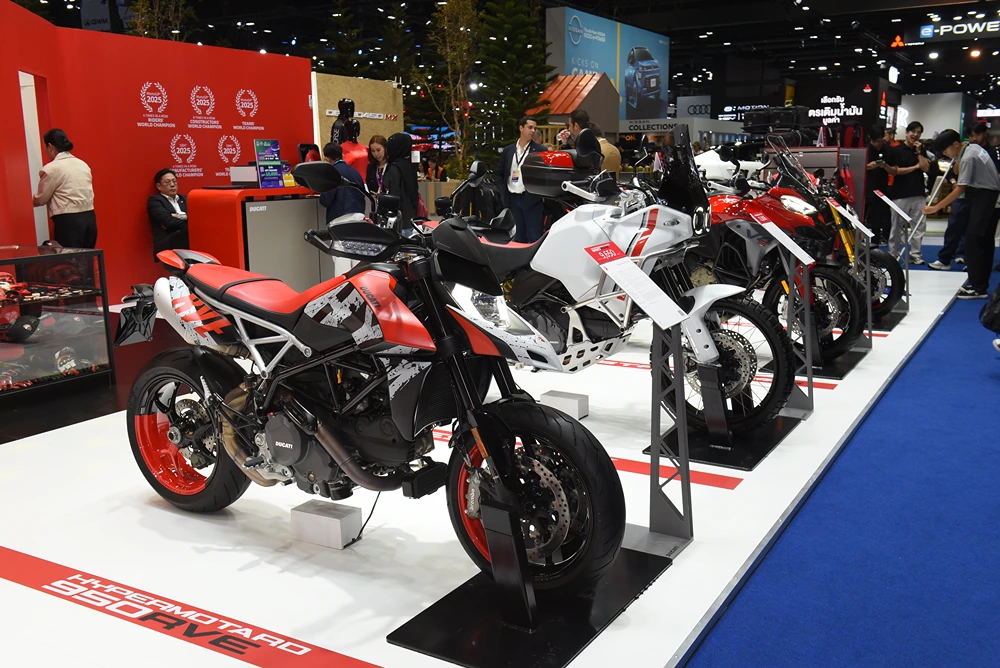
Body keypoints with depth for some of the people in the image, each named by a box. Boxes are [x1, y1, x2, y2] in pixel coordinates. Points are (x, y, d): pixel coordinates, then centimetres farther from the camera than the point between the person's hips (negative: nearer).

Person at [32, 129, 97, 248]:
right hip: (89, 218, 7)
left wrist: (31, 199, 22)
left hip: (68, 221, -6)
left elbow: (40, 200, 2)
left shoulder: (51, 169, -6)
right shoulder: (83, 164, 13)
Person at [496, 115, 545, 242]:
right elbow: (499, 173, 15)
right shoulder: (508, 150, 11)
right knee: (519, 237, 10)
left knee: (534, 237, -5)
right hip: (513, 198, 4)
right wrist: (503, 193, 4)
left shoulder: (540, 150, 1)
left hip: (531, 199, -3)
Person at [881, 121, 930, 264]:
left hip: (918, 194, 3)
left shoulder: (922, 150, 13)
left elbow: (926, 168, 1)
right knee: (897, 226, 0)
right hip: (900, 194, -3)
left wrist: (919, 152, -4)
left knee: (919, 225, 1)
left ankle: (915, 254, 7)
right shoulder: (896, 150, 2)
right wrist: (915, 167, -1)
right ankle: (892, 254, 9)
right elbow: (895, 171, -4)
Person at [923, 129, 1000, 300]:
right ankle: (980, 283, 18)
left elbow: (960, 190, -21)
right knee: (984, 242, 12)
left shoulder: (967, 158, -19)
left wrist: (935, 208, -21)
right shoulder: (974, 147, 9)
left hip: (984, 199, -10)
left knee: (973, 241, -10)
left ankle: (978, 288, -10)